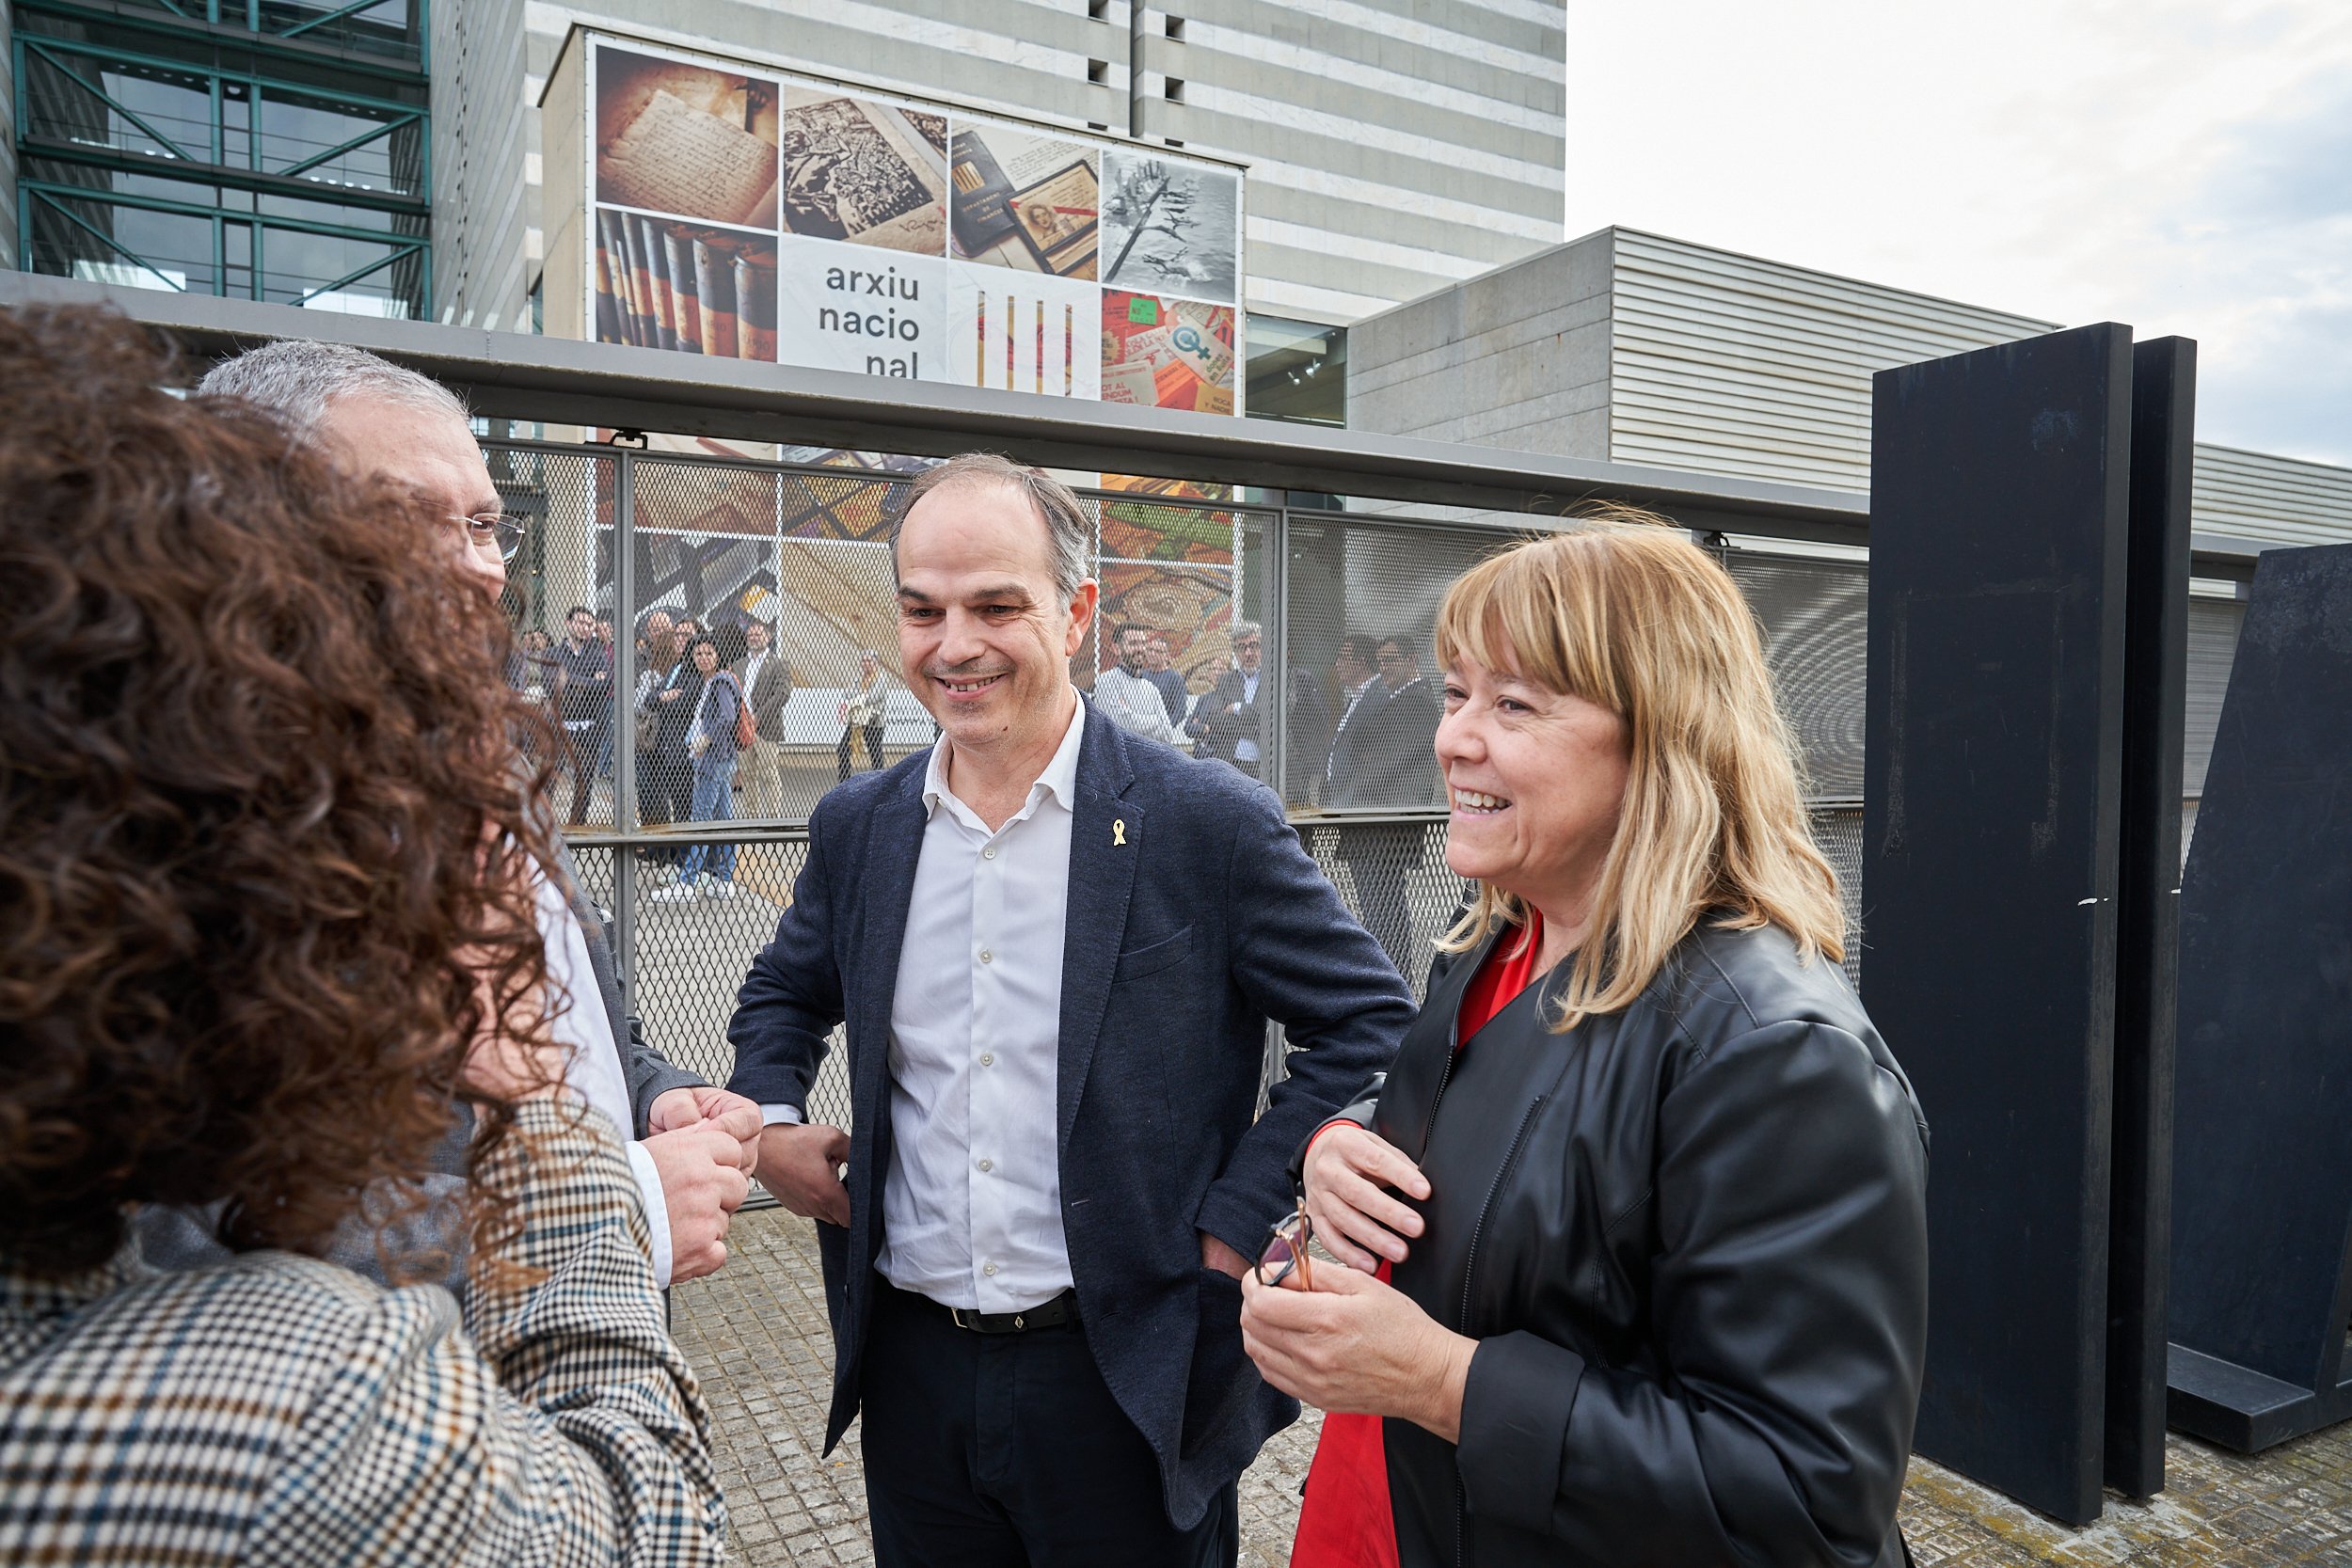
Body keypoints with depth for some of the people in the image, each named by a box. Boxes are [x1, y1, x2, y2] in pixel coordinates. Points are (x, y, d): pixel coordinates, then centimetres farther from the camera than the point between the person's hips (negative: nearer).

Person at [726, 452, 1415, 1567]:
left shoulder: (1210, 826, -13)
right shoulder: (857, 828, 1)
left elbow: (1370, 1025, -8)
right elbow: (784, 991, 18)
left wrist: (1235, 1224, -12)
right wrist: (769, 1122, 1)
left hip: (1129, 1382, -3)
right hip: (911, 1376, 4)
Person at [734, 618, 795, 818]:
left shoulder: (778, 663, 0)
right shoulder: (739, 666, 19)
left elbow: (783, 694, -11)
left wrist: (758, 716, -16)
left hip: (766, 728, -6)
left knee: (769, 775, -8)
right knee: (747, 775, 7)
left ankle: (775, 816, -4)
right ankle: (752, 817, 12)